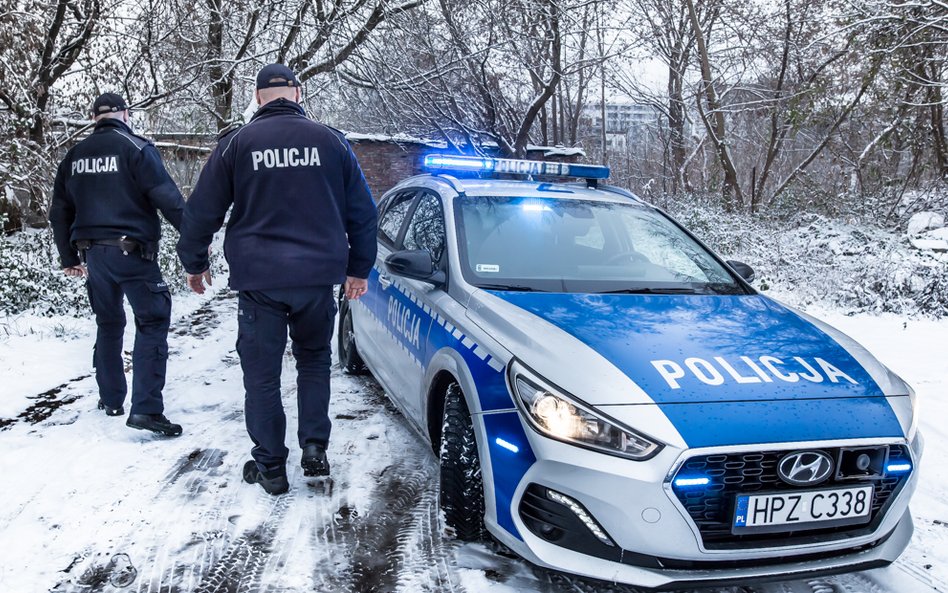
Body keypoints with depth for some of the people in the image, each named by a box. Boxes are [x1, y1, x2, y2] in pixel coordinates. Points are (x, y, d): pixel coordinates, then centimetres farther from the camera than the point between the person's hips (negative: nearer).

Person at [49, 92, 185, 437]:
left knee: (108, 324, 20)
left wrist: (69, 258, 25)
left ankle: (110, 399, 29)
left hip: (93, 254, 6)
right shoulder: (136, 148, -7)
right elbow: (167, 198, -15)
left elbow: (60, 211, 17)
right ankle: (146, 409, -12)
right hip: (131, 251, -6)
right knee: (152, 323, -4)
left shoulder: (74, 156, 12)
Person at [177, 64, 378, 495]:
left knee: (262, 372, 7)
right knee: (314, 360, 20)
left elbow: (203, 209, 5)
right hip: (317, 277, 2)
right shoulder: (331, 141, 6)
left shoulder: (238, 143, 1)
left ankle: (270, 466, 13)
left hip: (259, 280, -2)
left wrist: (194, 262, 20)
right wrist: (359, 268, 20)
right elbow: (362, 210, 10)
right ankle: (315, 447, 12)